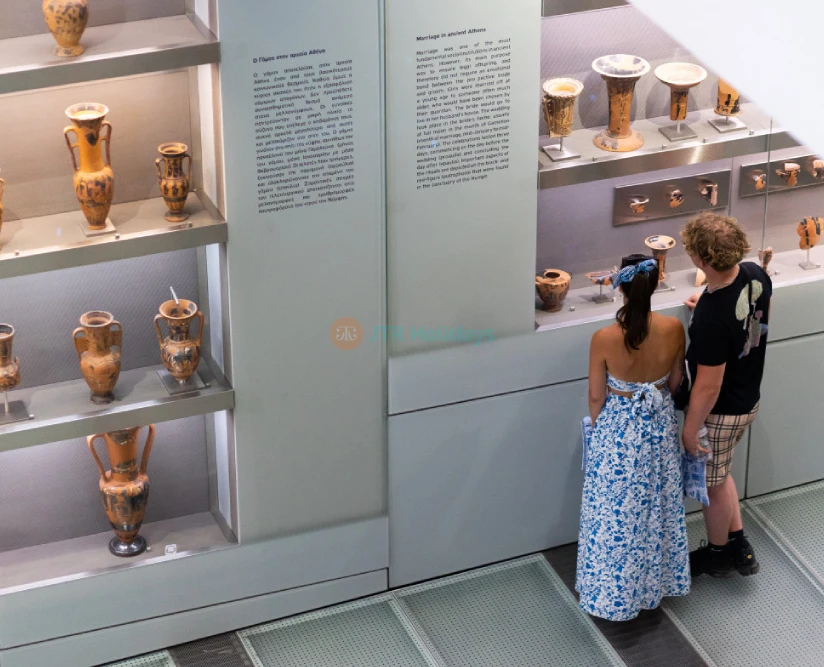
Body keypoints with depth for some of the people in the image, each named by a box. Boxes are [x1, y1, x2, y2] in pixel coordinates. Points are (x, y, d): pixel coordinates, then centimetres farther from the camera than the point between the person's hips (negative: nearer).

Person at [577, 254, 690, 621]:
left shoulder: (604, 338, -27)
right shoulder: (673, 329, -19)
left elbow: (596, 397, -14)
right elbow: (675, 381, -2)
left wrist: (600, 430, 7)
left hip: (618, 428, -3)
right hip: (660, 425, 3)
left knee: (615, 512, 15)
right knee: (657, 504, 24)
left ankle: (615, 593, 29)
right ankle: (656, 580, 43)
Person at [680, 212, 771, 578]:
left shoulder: (711, 318, -39)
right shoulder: (756, 274, -16)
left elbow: (708, 387, -28)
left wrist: (689, 430, -13)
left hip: (721, 411, -8)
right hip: (749, 398, 8)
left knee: (712, 485, 18)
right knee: (720, 473, 29)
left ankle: (718, 554, 41)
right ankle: (739, 545, 40)